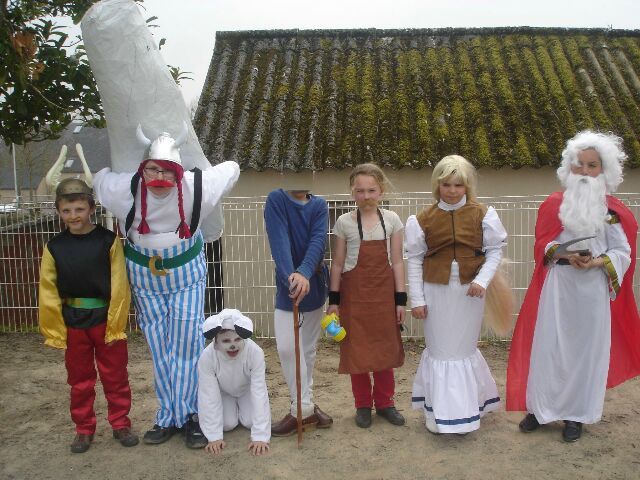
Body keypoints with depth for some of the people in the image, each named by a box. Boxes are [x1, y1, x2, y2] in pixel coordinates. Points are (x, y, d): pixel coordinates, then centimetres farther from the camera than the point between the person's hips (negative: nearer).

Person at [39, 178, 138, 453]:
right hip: (72, 322, 2)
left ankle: (120, 424, 28)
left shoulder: (108, 241, -10)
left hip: (106, 318, -2)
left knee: (115, 377, 11)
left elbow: (119, 287, -10)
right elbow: (49, 293, -1)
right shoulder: (54, 247, -3)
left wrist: (116, 324, -12)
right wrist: (54, 331, -3)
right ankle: (84, 429, 32)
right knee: (80, 379, 16)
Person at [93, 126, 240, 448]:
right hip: (145, 275, 1)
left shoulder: (196, 189, -25)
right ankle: (168, 417, 20)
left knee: (187, 344, -1)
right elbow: (98, 176, -1)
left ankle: (189, 415, 13)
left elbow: (231, 168, -8)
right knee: (159, 348, 7)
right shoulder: (125, 190, -24)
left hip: (186, 272, -1)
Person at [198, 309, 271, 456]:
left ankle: (240, 405, 19)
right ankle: (232, 406, 18)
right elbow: (209, 396, -30)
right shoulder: (206, 357, -37)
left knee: (250, 421, -15)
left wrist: (260, 437, -40)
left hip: (247, 389, 0)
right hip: (223, 391, 0)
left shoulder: (255, 352, -39)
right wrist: (214, 437, -31)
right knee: (227, 424, -17)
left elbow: (259, 393, -37)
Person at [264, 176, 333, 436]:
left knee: (309, 348, 11)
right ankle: (305, 409, 4)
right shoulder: (276, 200, -7)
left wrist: (304, 273, -35)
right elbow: (279, 241, -21)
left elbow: (318, 241, -16)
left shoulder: (319, 205, 0)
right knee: (287, 348, -11)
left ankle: (304, 408, 25)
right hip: (287, 285, -2)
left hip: (314, 283, 3)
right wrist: (290, 276, -37)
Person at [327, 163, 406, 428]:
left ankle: (384, 402, 26)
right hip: (354, 292, -1)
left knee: (385, 348, 9)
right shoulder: (345, 222, -3)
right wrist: (334, 299, 0)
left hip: (383, 292, 1)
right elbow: (338, 263, 1)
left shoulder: (391, 220, 1)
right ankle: (363, 405, 22)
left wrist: (400, 299, 0)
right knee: (357, 350, 6)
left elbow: (397, 262, 2)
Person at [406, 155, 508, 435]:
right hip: (436, 291, 0)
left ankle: (464, 411, 27)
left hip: (469, 291, 0)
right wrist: (416, 299, -2)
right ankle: (439, 413, 20)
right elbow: (414, 259, 1)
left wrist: (482, 279, -13)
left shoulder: (482, 214, -1)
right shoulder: (423, 219, -2)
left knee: (464, 349, 10)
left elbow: (495, 249, 2)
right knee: (439, 350, 7)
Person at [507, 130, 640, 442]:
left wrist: (597, 262, -18)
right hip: (557, 287, 1)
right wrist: (566, 254, -15)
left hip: (593, 290, 0)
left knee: (586, 347, 6)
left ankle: (576, 414, 20)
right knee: (548, 346, 3)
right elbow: (543, 245, 3)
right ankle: (540, 408, 17)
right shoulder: (555, 204, 3)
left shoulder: (613, 210, 1)